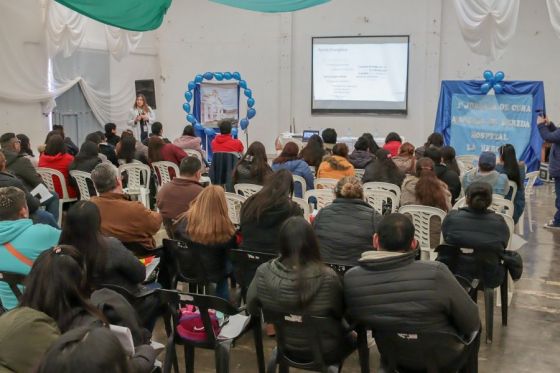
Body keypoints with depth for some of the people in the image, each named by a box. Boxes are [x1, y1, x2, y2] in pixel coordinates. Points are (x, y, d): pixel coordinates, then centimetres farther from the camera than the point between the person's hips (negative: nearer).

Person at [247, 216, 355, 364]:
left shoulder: (264, 272, -24)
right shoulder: (327, 278, -32)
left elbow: (252, 309, -5)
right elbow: (340, 314, -12)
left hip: (286, 348, 4)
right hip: (324, 351, -3)